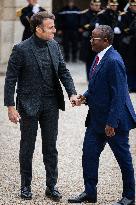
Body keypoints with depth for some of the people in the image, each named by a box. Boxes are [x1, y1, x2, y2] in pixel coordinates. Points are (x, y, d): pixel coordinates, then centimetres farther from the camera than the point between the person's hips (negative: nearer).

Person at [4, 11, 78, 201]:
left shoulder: (54, 45, 3)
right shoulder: (21, 49, -13)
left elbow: (63, 71, 9)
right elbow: (10, 79, -11)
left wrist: (72, 92, -6)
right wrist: (10, 107, -14)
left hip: (51, 105, 4)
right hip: (29, 105, -4)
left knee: (51, 148, 9)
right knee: (27, 148, 9)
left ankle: (51, 186, 18)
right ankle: (26, 186, 21)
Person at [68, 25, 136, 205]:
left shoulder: (113, 61, -21)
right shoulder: (99, 58, 9)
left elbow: (118, 95, -23)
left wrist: (111, 123, -23)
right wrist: (86, 96, 2)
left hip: (113, 120, -9)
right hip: (96, 119, 9)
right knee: (89, 154, 9)